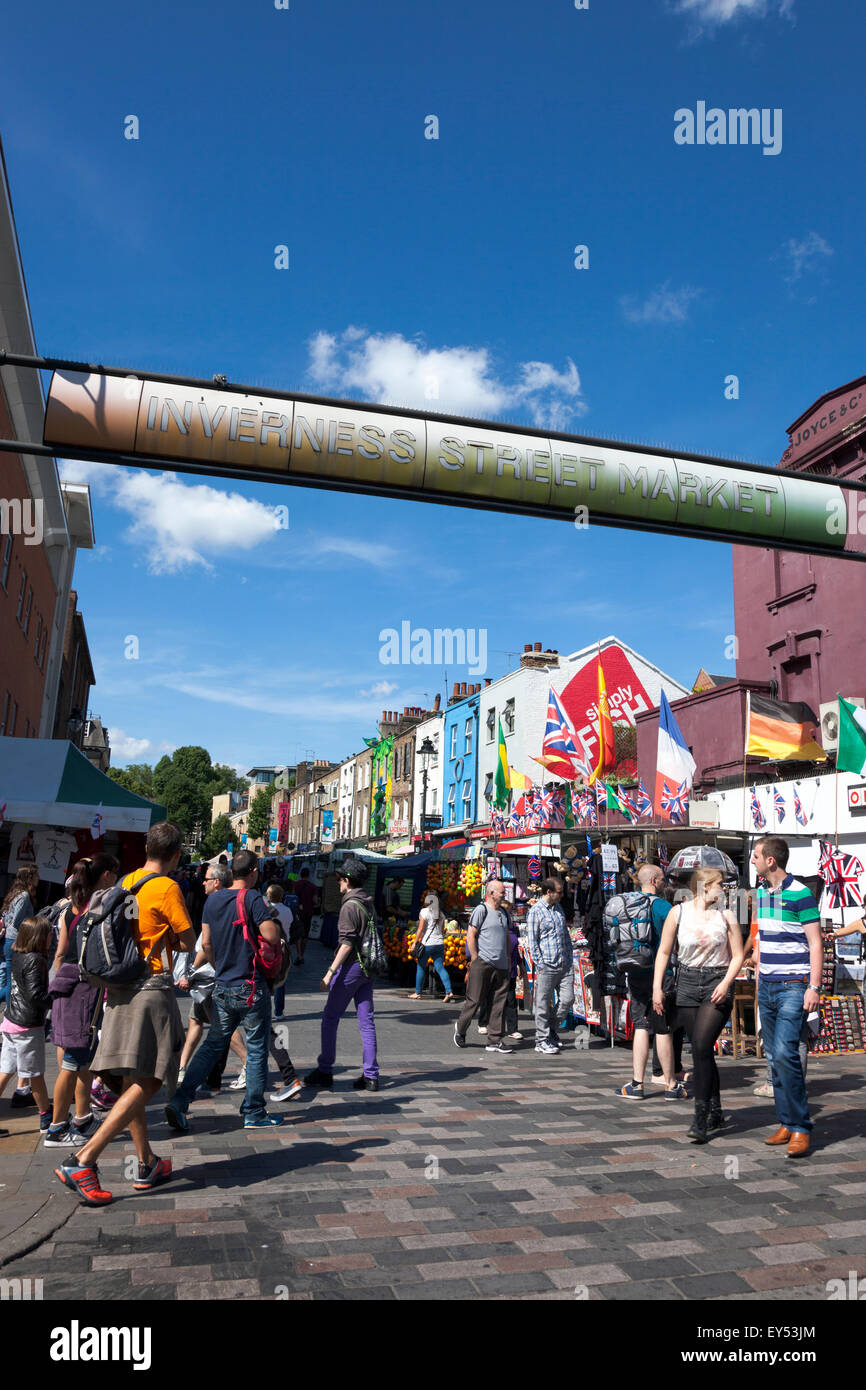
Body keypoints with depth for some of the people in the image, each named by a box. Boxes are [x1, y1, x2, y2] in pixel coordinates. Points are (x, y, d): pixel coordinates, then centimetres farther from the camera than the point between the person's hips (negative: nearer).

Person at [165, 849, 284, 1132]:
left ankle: (179, 1101, 4)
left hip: (221, 988, 6)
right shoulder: (252, 899, -14)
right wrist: (269, 915, -1)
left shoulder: (213, 900, 6)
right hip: (251, 989, -6)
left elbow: (206, 943, 12)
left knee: (213, 1044, 15)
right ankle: (253, 1114, 15)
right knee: (257, 1050, 7)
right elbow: (272, 937, -21)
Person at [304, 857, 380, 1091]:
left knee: (330, 1017, 3)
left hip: (351, 966, -8)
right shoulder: (368, 903, 13)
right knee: (366, 1021, 8)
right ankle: (370, 1076, 9)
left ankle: (325, 1071, 8)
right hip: (367, 967, 8)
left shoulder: (350, 905, -13)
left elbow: (346, 943, -19)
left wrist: (330, 972, -20)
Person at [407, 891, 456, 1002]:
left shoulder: (425, 911, -6)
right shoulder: (441, 913, 11)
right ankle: (449, 992, -10)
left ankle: (418, 993, 14)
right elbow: (442, 930, 15)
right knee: (440, 967, 3)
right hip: (439, 943, 5)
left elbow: (420, 929, -8)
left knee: (421, 968, 8)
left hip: (427, 943, -5)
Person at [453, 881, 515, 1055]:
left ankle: (495, 1040, 9)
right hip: (483, 963, -7)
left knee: (499, 1003, 4)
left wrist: (508, 958, 18)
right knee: (474, 1000, 0)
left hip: (501, 966, 7)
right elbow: (470, 936, -9)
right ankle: (460, 1029, 22)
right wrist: (475, 960, -11)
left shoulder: (504, 912, 16)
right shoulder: (481, 910, -6)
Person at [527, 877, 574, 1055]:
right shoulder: (535, 912, -6)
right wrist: (540, 965, -12)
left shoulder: (558, 908, 15)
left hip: (565, 965, 6)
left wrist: (570, 957, 14)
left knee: (567, 999, 4)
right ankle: (542, 1041, 11)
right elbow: (532, 941, -8)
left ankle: (552, 1030, 24)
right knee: (543, 1004, 0)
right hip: (547, 966, -6)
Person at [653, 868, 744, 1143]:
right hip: (687, 983, 2)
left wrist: (725, 983, -10)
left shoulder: (726, 916, 3)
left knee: (701, 1047, -13)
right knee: (701, 1050, 7)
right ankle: (716, 1112, 24)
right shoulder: (678, 912, 1)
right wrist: (657, 987, -2)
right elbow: (664, 951, 5)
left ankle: (701, 1119, -8)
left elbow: (738, 955, 5)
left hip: (718, 984, -2)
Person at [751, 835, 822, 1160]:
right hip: (767, 987, 7)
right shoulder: (761, 893, 12)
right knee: (775, 1057, 9)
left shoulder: (800, 894, -10)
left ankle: (801, 1128, -5)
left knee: (785, 1053, -15)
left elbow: (815, 944, -11)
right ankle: (786, 1123, 17)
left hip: (793, 986, -7)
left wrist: (813, 988, -16)